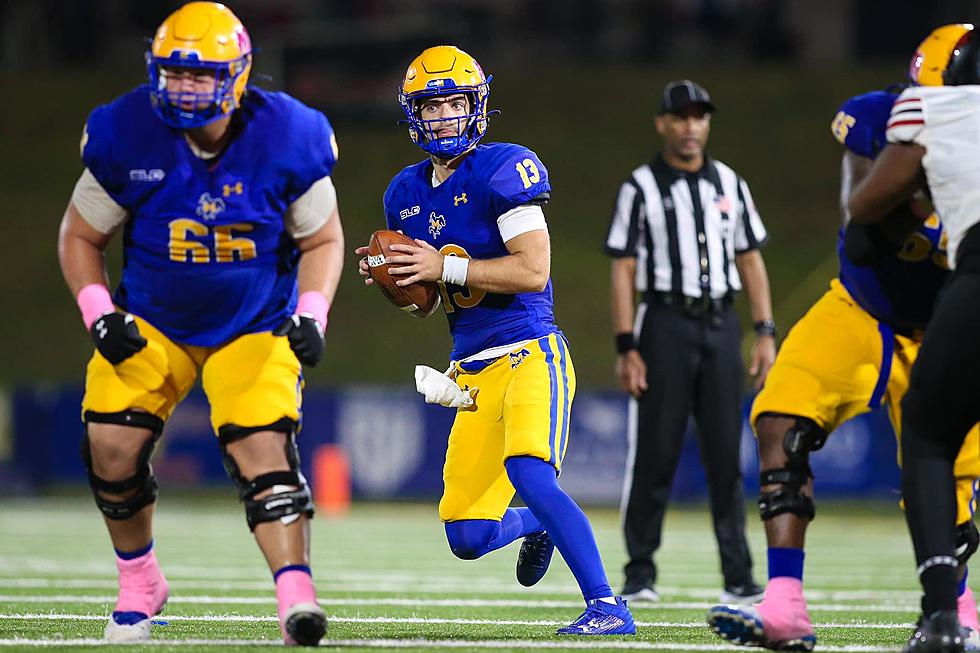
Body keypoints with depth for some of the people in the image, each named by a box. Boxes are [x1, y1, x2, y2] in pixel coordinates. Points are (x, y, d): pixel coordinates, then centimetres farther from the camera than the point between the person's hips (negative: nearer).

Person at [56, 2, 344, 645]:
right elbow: (81, 237, -1)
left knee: (263, 448, -19)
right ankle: (139, 584, 16)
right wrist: (100, 314, -15)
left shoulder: (287, 139, -17)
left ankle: (297, 596, -26)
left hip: (255, 327, -2)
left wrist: (311, 315, -18)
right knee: (111, 447, -8)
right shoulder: (125, 136, -16)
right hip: (152, 322, 2)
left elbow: (322, 240, -2)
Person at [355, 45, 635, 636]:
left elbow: (533, 271, -18)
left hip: (530, 354, -7)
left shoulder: (503, 170, -9)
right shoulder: (407, 193, 13)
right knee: (468, 539, 4)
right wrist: (392, 279, 0)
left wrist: (446, 267, -18)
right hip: (472, 374, 7)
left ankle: (608, 606, -26)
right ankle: (538, 526, 40)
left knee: (530, 473, -31)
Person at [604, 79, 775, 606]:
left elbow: (750, 260, 14)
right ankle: (640, 572, 3)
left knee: (726, 453, 2)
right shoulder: (641, 187, 0)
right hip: (665, 322, -3)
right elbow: (623, 271, -3)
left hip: (720, 324, 3)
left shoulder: (728, 184, 12)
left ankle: (737, 576, 4)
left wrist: (765, 332, 4)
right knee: (654, 451, -4)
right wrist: (627, 348, -11)